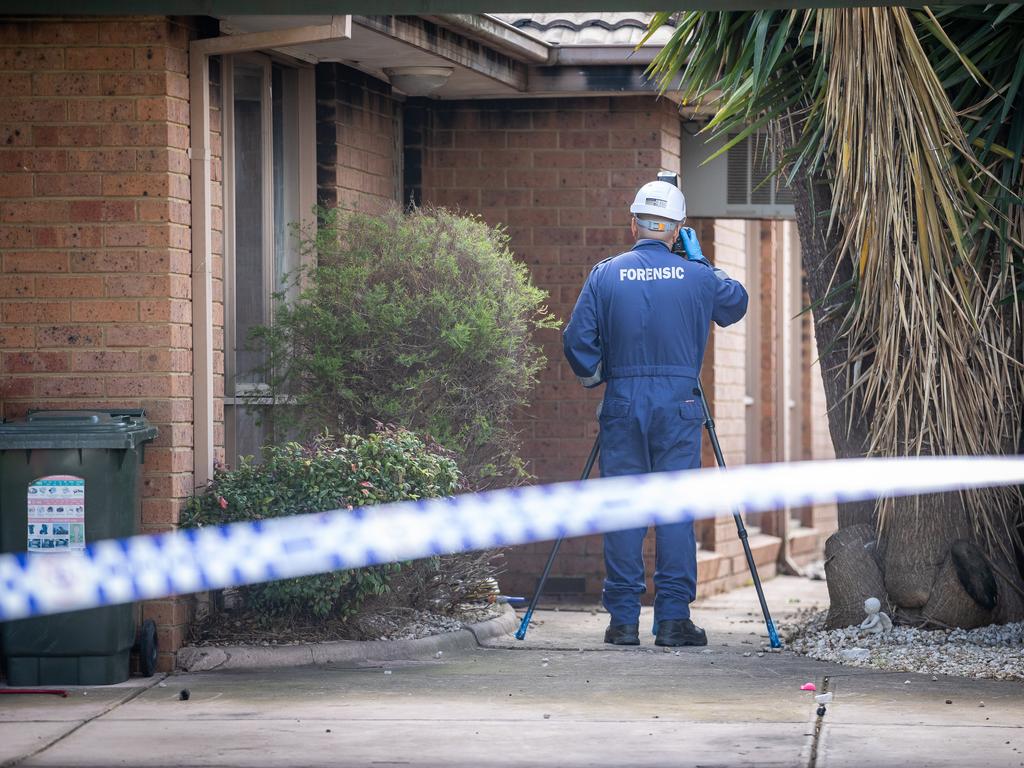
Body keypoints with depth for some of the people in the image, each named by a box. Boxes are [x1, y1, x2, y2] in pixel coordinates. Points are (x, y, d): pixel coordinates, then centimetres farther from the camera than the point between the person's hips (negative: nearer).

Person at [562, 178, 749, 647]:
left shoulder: (606, 274, 0)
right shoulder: (696, 277, 0)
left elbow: (577, 339, -2)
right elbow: (736, 304, 19)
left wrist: (590, 375, 17)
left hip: (623, 403, 1)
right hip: (678, 405, 0)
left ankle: (623, 620, 2)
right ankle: (673, 618, -1)